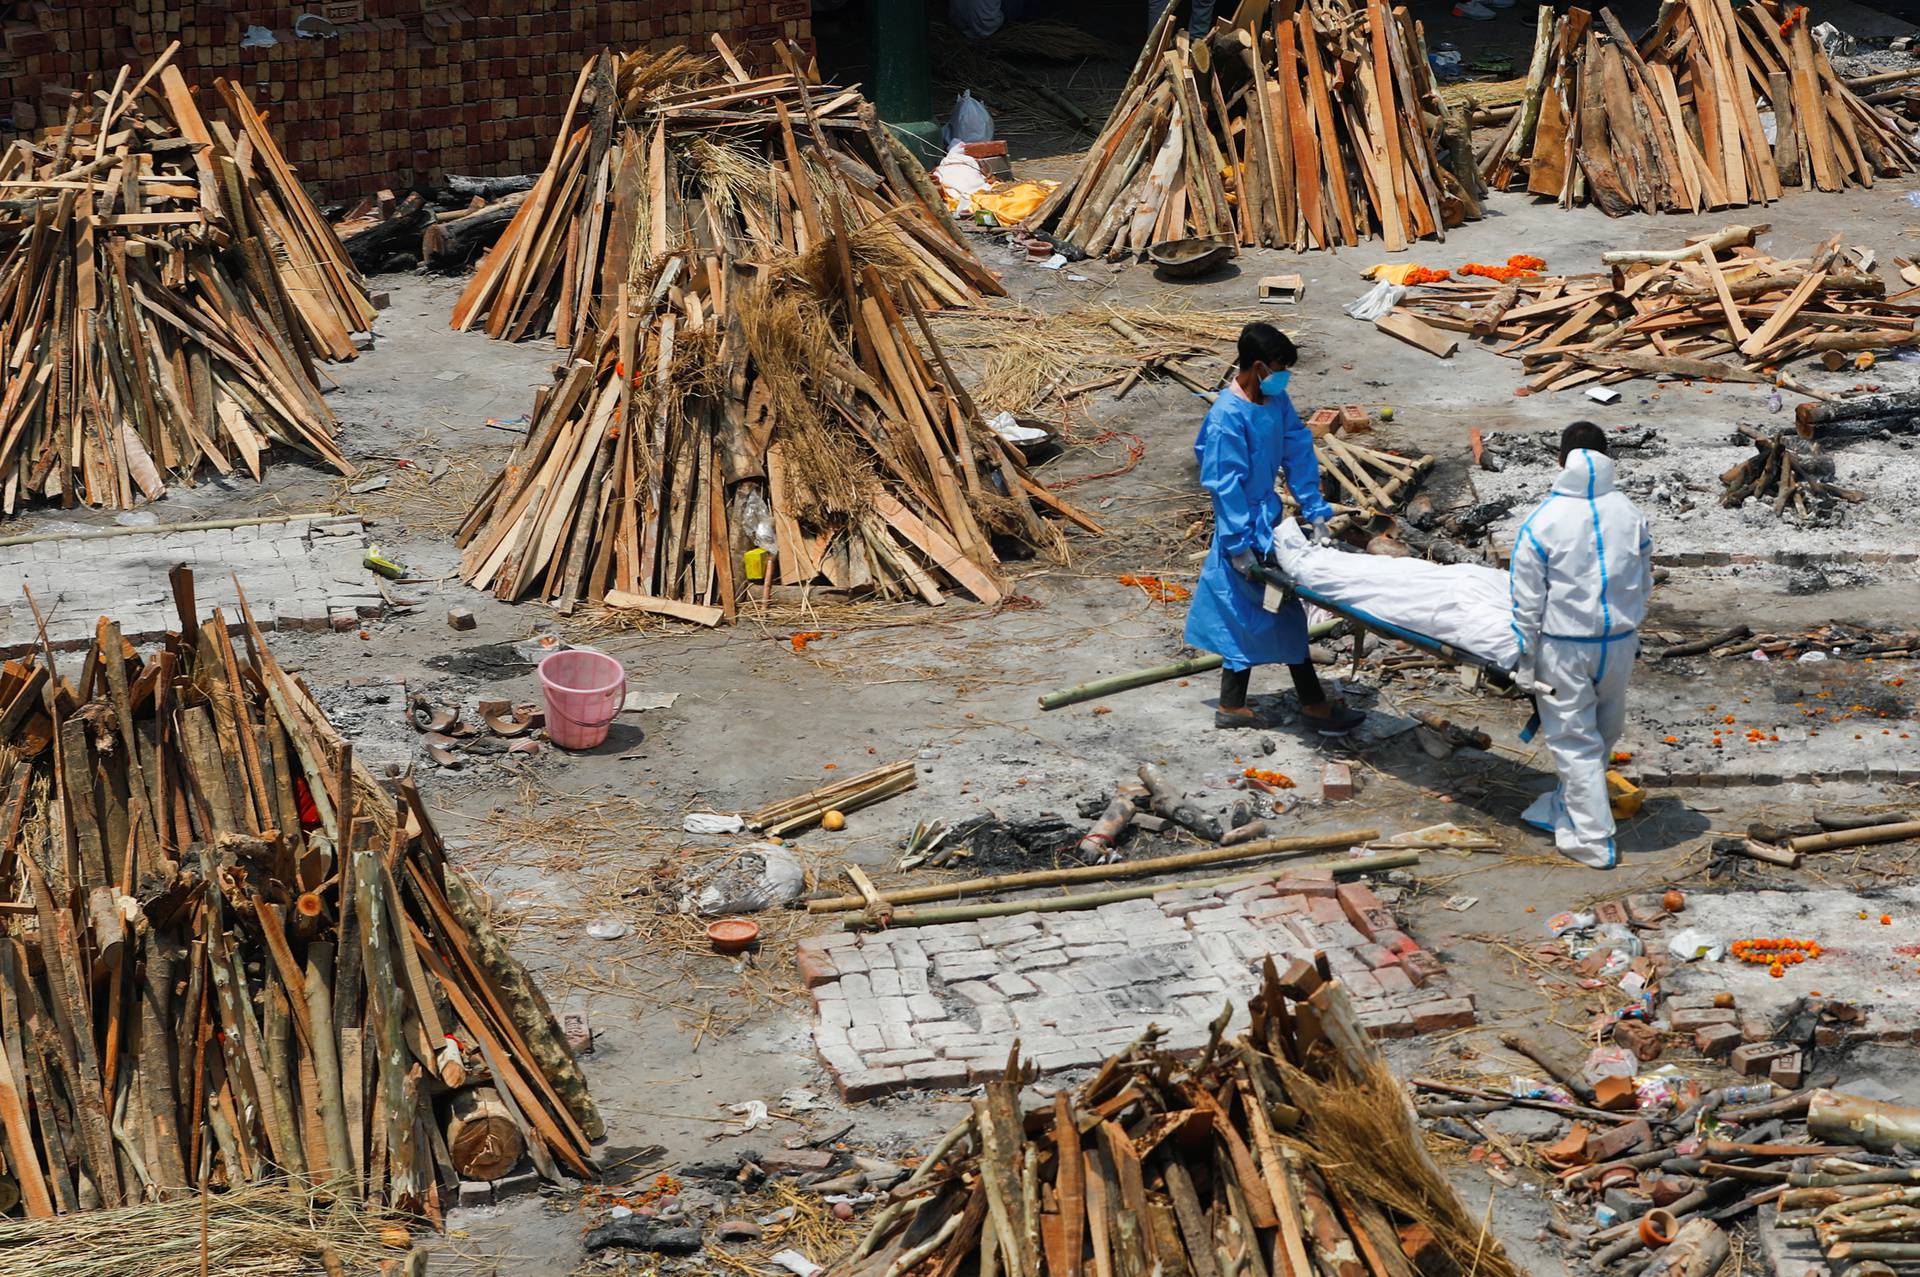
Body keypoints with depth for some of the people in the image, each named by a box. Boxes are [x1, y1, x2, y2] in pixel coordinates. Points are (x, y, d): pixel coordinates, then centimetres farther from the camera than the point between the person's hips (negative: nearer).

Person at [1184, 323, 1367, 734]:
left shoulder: (1276, 400, 1)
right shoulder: (1227, 418, -24)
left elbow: (1297, 451, 7)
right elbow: (1225, 484, -22)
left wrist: (1315, 510, 3)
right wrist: (1240, 544, -21)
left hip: (1267, 520, 9)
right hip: (1247, 529, -9)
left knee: (1247, 618, 14)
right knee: (1283, 614, -1)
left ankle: (1232, 707, 23)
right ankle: (1314, 705, 8)